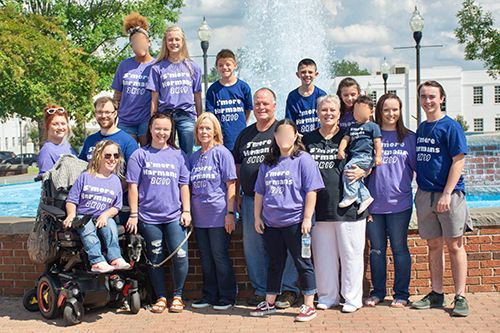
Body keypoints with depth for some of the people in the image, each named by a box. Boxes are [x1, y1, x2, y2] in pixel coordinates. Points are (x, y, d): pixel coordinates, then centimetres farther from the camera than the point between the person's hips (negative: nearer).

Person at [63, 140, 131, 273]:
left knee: (110, 224, -31)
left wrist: (106, 215, -12)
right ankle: (97, 261, -45)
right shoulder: (85, 177, 4)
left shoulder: (116, 180, 11)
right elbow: (71, 200, 3)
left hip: (103, 218, 2)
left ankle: (115, 258, -38)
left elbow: (116, 207, 9)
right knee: (88, 229, -34)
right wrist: (71, 215, -17)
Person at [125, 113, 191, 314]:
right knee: (155, 259, 8)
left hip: (174, 216, 1)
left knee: (180, 256, -7)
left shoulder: (178, 155, 8)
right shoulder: (140, 155, 3)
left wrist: (186, 211, 3)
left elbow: (184, 185, 10)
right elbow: (133, 186, 1)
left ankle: (177, 296, 11)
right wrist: (133, 214, -3)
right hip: (148, 217, 0)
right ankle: (161, 297, 21)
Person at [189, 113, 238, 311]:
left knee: (220, 256, 1)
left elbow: (231, 185, -8)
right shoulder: (194, 157, 12)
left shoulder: (222, 153, -5)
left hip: (219, 215, -6)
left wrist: (230, 213, -13)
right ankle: (209, 296, 22)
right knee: (205, 259, 11)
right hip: (199, 216, 6)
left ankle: (227, 297, 12)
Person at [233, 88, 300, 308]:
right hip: (251, 199, 6)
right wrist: (236, 195, 15)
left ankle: (288, 290, 8)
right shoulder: (245, 135, 17)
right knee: (252, 246, 9)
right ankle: (261, 290, 20)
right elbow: (237, 166, 21)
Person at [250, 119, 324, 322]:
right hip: (271, 223, 5)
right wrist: (257, 216, 12)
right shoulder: (268, 163, 11)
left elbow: (311, 191, -9)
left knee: (303, 263, 3)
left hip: (295, 222, -5)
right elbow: (259, 192, 17)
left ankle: (309, 305, 11)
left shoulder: (303, 159, -5)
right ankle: (269, 303, 26)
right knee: (275, 264, 15)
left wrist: (307, 218, -13)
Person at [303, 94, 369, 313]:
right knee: (323, 255, 10)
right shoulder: (308, 140, 11)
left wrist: (361, 172, -15)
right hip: (320, 208, 3)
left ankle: (352, 298, 15)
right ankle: (327, 296, 23)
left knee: (350, 254, 4)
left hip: (348, 207, -3)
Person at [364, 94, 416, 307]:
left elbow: (417, 167, 7)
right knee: (376, 249, 10)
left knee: (399, 248, 5)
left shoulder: (409, 138, 4)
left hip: (399, 203, -1)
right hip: (374, 202, 1)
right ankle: (377, 292, 22)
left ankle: (401, 294, 16)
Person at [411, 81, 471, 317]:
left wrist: (447, 194, -17)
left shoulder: (451, 126, -6)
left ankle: (460, 297, 6)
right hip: (424, 195, 6)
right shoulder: (421, 129, 13)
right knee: (433, 246, 11)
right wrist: (420, 191, 10)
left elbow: (458, 161, -11)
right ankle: (436, 294, 20)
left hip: (449, 194, -6)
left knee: (454, 245, 0)